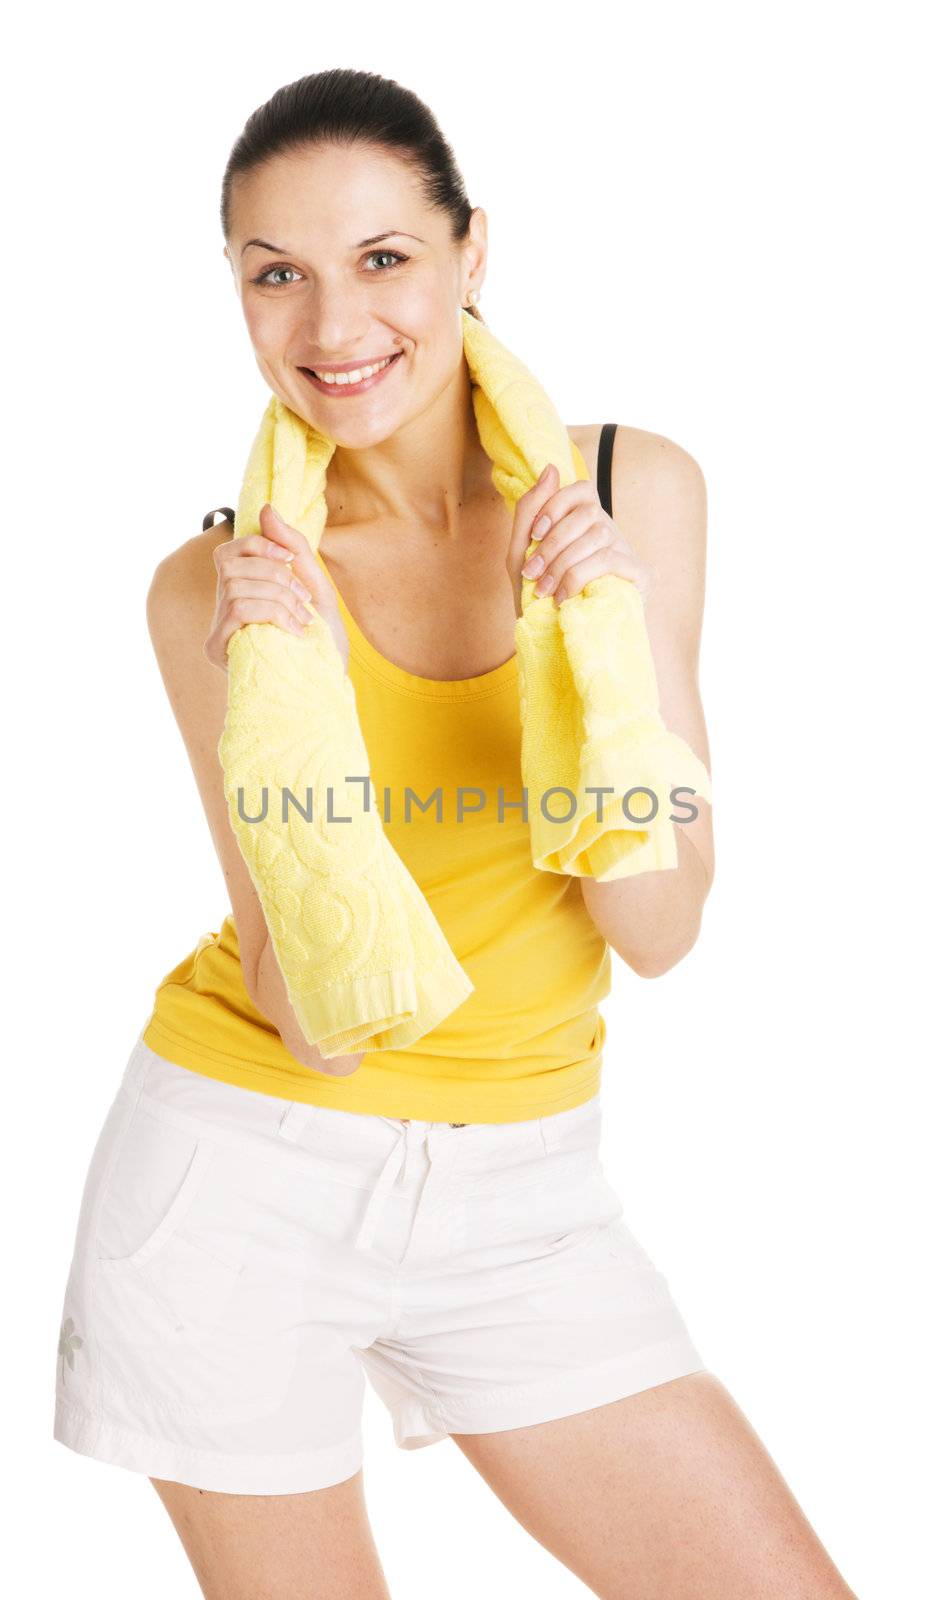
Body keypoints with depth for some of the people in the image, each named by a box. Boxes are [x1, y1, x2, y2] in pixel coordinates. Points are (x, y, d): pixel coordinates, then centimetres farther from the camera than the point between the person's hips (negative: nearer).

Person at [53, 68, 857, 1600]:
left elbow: (658, 931, -7)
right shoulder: (218, 585, -9)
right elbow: (318, 1023, -14)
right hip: (249, 1170, -2)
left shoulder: (635, 492, -5)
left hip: (521, 1191, 2)